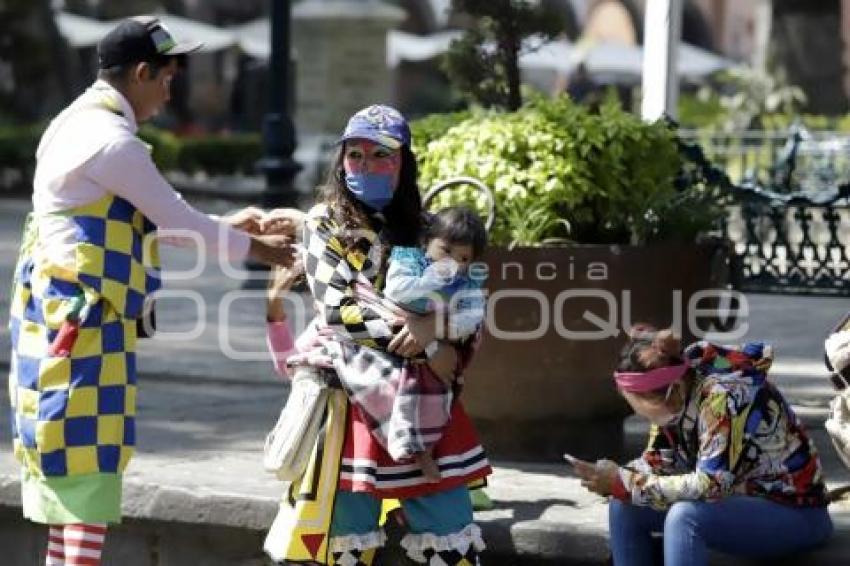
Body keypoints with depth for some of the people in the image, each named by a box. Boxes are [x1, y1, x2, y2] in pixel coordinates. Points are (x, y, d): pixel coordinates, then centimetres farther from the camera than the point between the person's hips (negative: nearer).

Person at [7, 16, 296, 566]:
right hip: (80, 313, -10)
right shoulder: (110, 140, -16)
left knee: (72, 456, 13)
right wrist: (253, 248, 4)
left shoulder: (82, 125, 15)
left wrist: (230, 224, 23)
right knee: (92, 454, -9)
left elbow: (152, 217, 22)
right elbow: (177, 221, -10)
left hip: (68, 311, 10)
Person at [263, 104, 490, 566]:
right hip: (353, 397, -3)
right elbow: (339, 311, -11)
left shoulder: (421, 228, 11)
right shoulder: (325, 223, 0)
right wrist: (428, 348, -15)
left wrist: (431, 325, -19)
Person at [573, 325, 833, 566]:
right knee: (625, 506, -5)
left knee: (684, 516, -34)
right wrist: (613, 479, -20)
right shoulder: (674, 396, -5)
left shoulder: (724, 396, -28)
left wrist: (624, 483, -30)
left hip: (793, 513, -9)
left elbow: (709, 486, -34)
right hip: (738, 500, 9)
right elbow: (657, 462, 1)